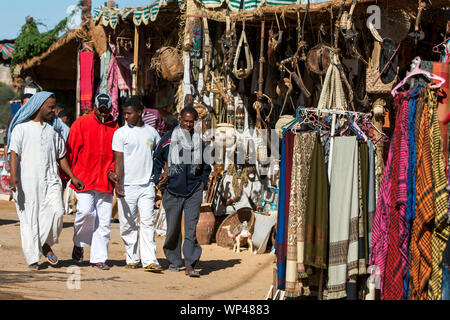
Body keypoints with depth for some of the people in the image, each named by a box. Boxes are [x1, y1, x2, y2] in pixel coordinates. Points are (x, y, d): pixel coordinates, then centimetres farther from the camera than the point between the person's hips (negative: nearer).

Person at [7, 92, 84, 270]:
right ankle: (32, 258, 6)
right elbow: (14, 152, -6)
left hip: (50, 179, 3)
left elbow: (61, 156, 25)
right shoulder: (21, 128, 4)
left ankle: (45, 244, 5)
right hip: (27, 180, -3)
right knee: (29, 218, -2)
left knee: (56, 211, -17)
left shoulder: (52, 130, 18)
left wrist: (72, 177, 21)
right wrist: (13, 175, -21)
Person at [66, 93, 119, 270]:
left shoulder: (115, 128, 10)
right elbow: (71, 150, 2)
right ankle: (78, 244, 9)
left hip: (105, 181, 3)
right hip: (84, 178, -3)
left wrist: (112, 171, -5)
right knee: (86, 211, -18)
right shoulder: (81, 123, 2)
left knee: (104, 221, 1)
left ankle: (99, 258, 9)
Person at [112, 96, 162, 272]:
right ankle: (132, 258, 14)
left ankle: (149, 260, -12)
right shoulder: (120, 133, 0)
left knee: (148, 222, -8)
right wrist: (117, 183, -16)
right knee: (128, 224, 3)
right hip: (127, 185, -2)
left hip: (147, 185, 2)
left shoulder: (151, 132, 10)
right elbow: (118, 160, -6)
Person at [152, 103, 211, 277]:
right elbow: (156, 160, 10)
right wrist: (158, 181, 3)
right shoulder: (168, 139, 0)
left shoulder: (199, 141, 8)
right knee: (173, 228, 7)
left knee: (191, 227, -9)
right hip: (173, 191, -1)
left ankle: (190, 265, -12)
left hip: (194, 191, 1)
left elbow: (206, 165, 22)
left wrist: (203, 182, 12)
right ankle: (174, 261, 24)